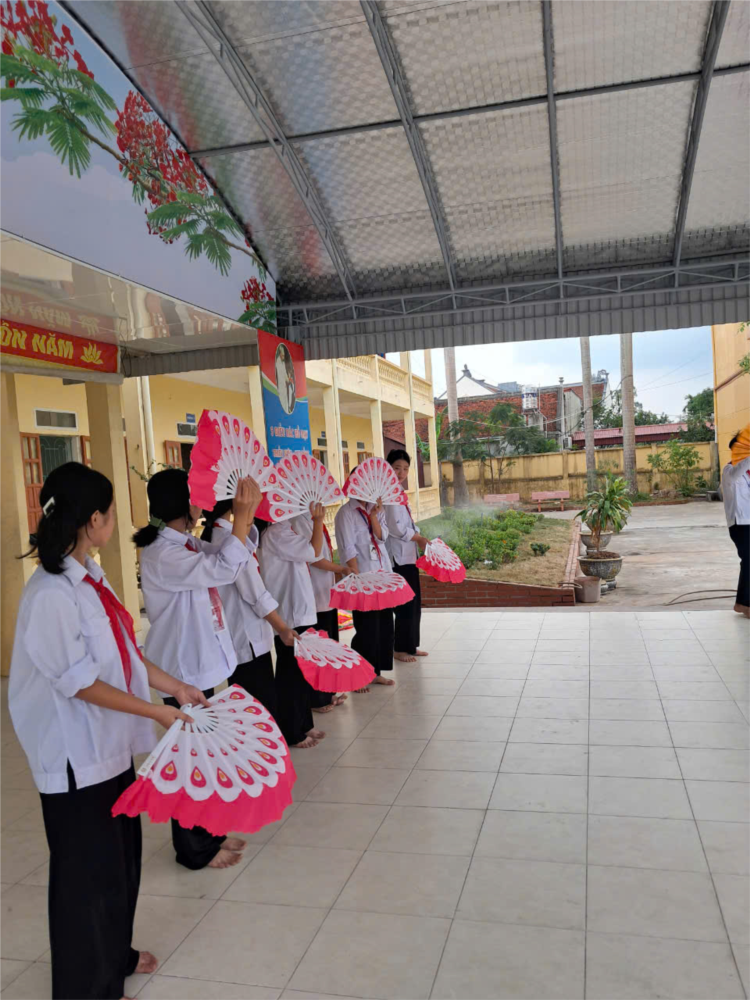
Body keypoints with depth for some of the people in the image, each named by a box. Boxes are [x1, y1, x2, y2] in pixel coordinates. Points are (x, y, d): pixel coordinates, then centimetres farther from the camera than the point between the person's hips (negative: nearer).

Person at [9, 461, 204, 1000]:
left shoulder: (90, 576, 2)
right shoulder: (51, 594, -26)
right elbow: (81, 683, -22)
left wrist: (178, 687, 9)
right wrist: (156, 711, -16)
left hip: (110, 743, 9)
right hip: (75, 754, -9)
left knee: (122, 852, 24)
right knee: (88, 870, 9)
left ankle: (115, 954, 46)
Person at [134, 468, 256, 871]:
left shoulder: (185, 544, 5)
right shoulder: (162, 555, -24)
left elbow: (223, 557, 7)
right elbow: (224, 569, -33)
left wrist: (246, 514, -8)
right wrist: (242, 516, -27)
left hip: (200, 665, 9)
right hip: (183, 671, -9)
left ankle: (205, 834, 36)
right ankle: (193, 849, 22)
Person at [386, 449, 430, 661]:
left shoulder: (400, 492, 14)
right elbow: (396, 528, -19)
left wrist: (419, 539, 5)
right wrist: (419, 538, -7)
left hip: (409, 554, 10)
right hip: (398, 556, -10)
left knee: (414, 602, 14)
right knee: (405, 604, -3)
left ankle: (410, 645, 25)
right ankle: (401, 648, 10)